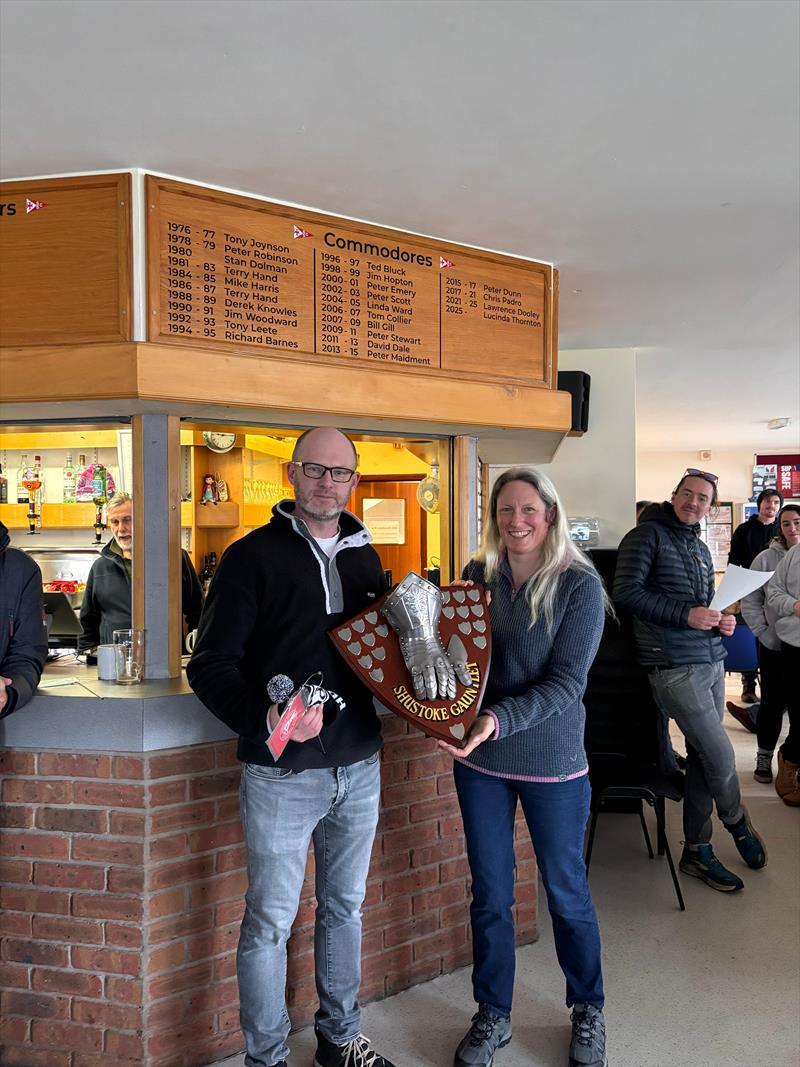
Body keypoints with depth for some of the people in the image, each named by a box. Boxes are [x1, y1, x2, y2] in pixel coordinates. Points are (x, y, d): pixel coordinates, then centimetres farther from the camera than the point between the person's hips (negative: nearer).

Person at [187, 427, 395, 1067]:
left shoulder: (365, 556, 9)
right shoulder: (253, 556, -9)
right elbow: (211, 664, -12)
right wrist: (266, 718, -28)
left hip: (359, 765, 5)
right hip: (282, 772, -5)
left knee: (345, 907, 20)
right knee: (270, 920, 8)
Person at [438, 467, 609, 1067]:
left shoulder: (580, 585, -12)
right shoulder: (477, 576, -1)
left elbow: (566, 682, -17)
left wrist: (499, 719, -30)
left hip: (552, 760, -3)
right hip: (480, 760, 3)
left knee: (566, 891, 15)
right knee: (489, 892, 15)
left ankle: (588, 1012, 40)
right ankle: (493, 1016, 36)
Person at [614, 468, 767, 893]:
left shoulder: (700, 548, 19)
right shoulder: (648, 535, -5)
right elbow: (626, 591, -15)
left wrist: (722, 620, 5)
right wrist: (686, 614, -18)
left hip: (711, 662, 8)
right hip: (674, 667, -8)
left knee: (703, 757, 11)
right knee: (720, 754, -5)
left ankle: (696, 851, 24)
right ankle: (737, 822, 26)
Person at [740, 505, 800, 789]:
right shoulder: (766, 558, -5)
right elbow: (750, 601, -3)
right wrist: (763, 632, -9)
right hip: (774, 647, -1)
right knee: (773, 704, 10)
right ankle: (764, 757, 29)